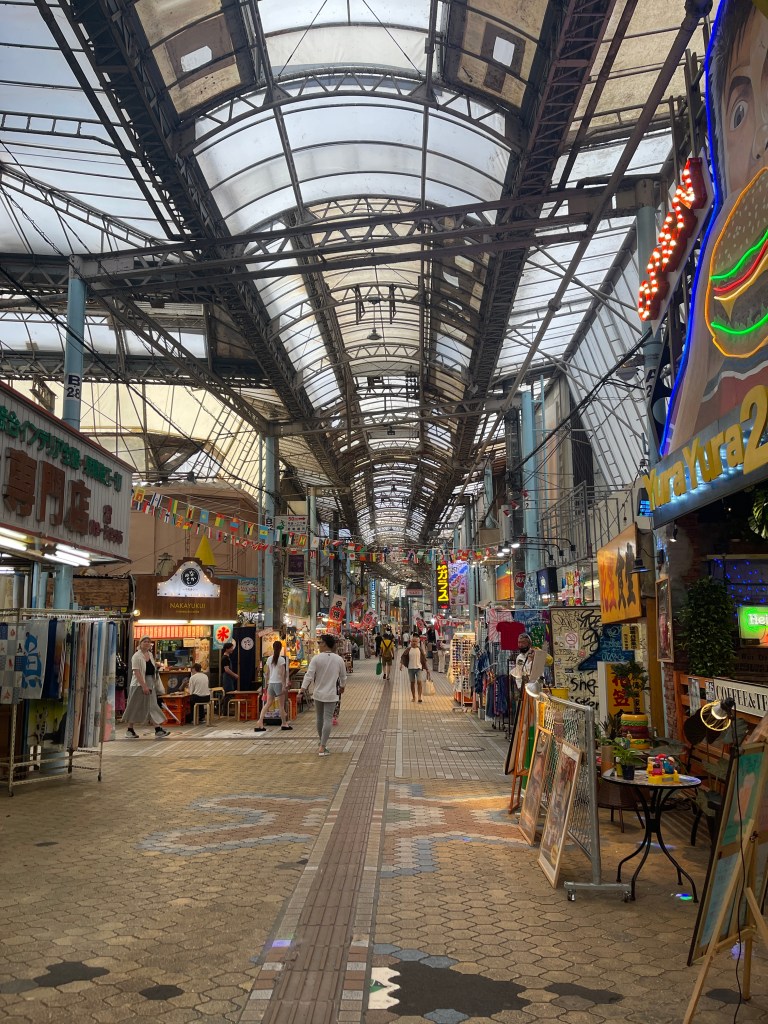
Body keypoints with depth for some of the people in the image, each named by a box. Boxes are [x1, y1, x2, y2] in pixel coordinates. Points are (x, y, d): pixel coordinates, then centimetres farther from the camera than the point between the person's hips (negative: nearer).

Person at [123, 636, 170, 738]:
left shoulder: (150, 654, 11)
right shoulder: (137, 656, -12)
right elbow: (137, 672, -20)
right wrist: (144, 686, -25)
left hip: (150, 684, 7)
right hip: (139, 684, -7)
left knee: (153, 706, 3)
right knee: (136, 707, 2)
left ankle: (158, 729, 0)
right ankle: (130, 729, 15)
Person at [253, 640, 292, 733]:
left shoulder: (269, 659, 6)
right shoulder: (282, 659, -10)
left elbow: (267, 673, 10)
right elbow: (282, 674, -14)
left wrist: (267, 683, 19)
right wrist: (284, 686, -12)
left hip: (271, 683, 5)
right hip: (278, 683, -5)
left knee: (267, 704, 7)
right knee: (281, 705, 6)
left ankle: (260, 723, -4)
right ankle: (284, 724, 16)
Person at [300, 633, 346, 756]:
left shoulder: (316, 658, -11)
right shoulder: (339, 659, -2)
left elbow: (309, 675, -15)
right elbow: (343, 676, 10)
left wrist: (302, 689, -11)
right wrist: (342, 687, 29)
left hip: (318, 693, 0)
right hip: (331, 695, 0)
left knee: (320, 718, 18)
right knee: (328, 720, -2)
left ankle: (322, 742, 35)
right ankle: (322, 747, -8)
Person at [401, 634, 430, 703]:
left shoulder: (420, 649, 0)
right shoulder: (408, 649, 1)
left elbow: (424, 659, 5)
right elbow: (404, 657, 4)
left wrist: (426, 668, 5)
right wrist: (401, 663, -14)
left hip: (418, 668, -1)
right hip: (410, 668, 1)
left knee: (419, 682, -13)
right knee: (412, 682, 8)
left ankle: (419, 697, -10)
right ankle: (413, 697, 20)